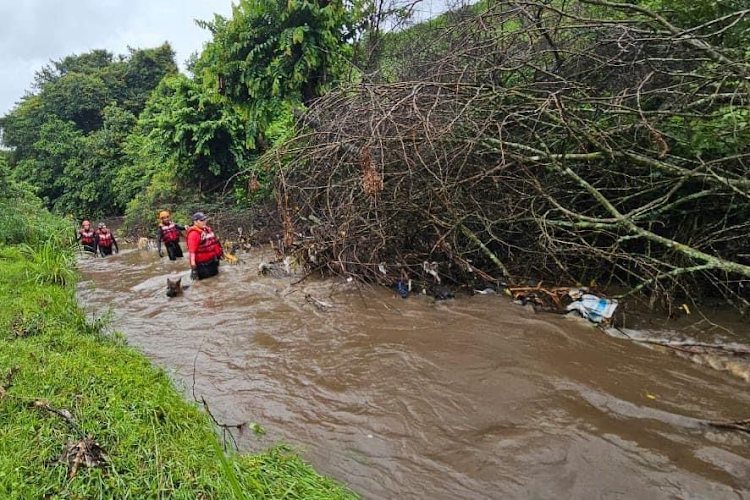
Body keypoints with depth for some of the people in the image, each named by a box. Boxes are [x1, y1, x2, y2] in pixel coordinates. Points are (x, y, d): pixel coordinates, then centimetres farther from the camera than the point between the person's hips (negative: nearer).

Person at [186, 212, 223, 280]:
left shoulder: (207, 229, 6)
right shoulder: (194, 234, -21)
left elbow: (214, 241, 18)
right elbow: (192, 250, -27)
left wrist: (219, 252, 23)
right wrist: (193, 264, -31)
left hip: (212, 259, 9)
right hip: (202, 263, -9)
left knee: (214, 273, 20)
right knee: (204, 276, 1)